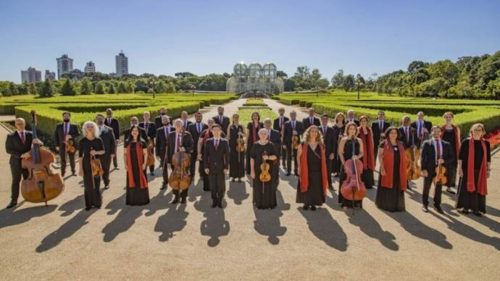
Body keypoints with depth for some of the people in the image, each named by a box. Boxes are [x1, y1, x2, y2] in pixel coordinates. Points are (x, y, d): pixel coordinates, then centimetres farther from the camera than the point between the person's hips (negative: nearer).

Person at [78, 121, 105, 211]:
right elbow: (80, 156, -2)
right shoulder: (82, 141, -2)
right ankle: (88, 204, 13)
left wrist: (96, 152, -14)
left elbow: (103, 151, 8)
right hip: (86, 164, -1)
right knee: (88, 185, 2)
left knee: (96, 183, 4)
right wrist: (80, 168, -6)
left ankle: (97, 202, 18)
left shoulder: (98, 140, 1)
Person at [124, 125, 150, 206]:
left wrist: (144, 164, -11)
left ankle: (141, 199, 13)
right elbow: (125, 154, 7)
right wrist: (125, 164, -1)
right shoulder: (127, 142, 5)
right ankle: (132, 200, 16)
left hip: (140, 165, -2)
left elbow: (145, 154, -3)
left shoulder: (142, 142, -2)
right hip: (130, 165, 2)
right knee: (131, 182, 7)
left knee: (140, 181, 3)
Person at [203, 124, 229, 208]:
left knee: (221, 185, 3)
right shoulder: (208, 141, 5)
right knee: (212, 186, 5)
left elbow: (227, 155, 1)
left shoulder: (225, 142, 2)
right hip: (211, 167, 1)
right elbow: (205, 155, 4)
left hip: (221, 167, -1)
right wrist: (206, 167, -3)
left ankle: (220, 201, 19)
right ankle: (214, 201, 19)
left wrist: (226, 167, -5)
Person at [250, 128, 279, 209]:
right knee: (258, 187, 5)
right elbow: (252, 158, -2)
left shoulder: (271, 145, -1)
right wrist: (252, 170, -7)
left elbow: (275, 156, -2)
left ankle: (270, 203, 20)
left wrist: (268, 157, -23)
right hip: (258, 169, 0)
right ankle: (259, 203, 21)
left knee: (269, 187, 4)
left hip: (269, 169, 0)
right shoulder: (255, 145, -1)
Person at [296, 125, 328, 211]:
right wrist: (300, 167, -7)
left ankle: (313, 204, 18)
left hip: (317, 171, 2)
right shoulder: (303, 145, -2)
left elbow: (324, 158, 9)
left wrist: (324, 171, 2)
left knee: (316, 187, 5)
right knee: (306, 187, 4)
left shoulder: (321, 145, 5)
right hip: (306, 171, -2)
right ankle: (306, 203, 18)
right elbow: (299, 157, 1)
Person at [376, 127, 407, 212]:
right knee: (388, 187, 2)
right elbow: (380, 156, -10)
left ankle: (397, 205, 19)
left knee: (397, 188, 9)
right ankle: (386, 204, 13)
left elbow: (403, 157, 15)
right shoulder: (383, 143, -5)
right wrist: (382, 168, -19)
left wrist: (404, 169, 9)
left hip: (398, 170, 5)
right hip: (387, 169, -5)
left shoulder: (400, 144, 11)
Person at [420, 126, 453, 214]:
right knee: (426, 187, 10)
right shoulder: (426, 143, -2)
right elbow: (423, 157, -6)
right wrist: (423, 169, -13)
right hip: (429, 169, -2)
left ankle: (437, 205, 24)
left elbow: (451, 157, 7)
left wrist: (444, 160, -13)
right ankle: (424, 204, 25)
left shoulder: (446, 144, 7)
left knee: (438, 188, 9)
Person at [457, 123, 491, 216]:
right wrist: (460, 168, -8)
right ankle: (464, 207, 16)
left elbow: (488, 158, 7)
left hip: (480, 170, 3)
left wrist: (488, 170, 5)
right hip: (467, 169, -3)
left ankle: (476, 208, 17)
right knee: (466, 187, 4)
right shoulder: (466, 142, -5)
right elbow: (460, 156, -4)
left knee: (479, 188, 7)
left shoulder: (486, 143, 4)